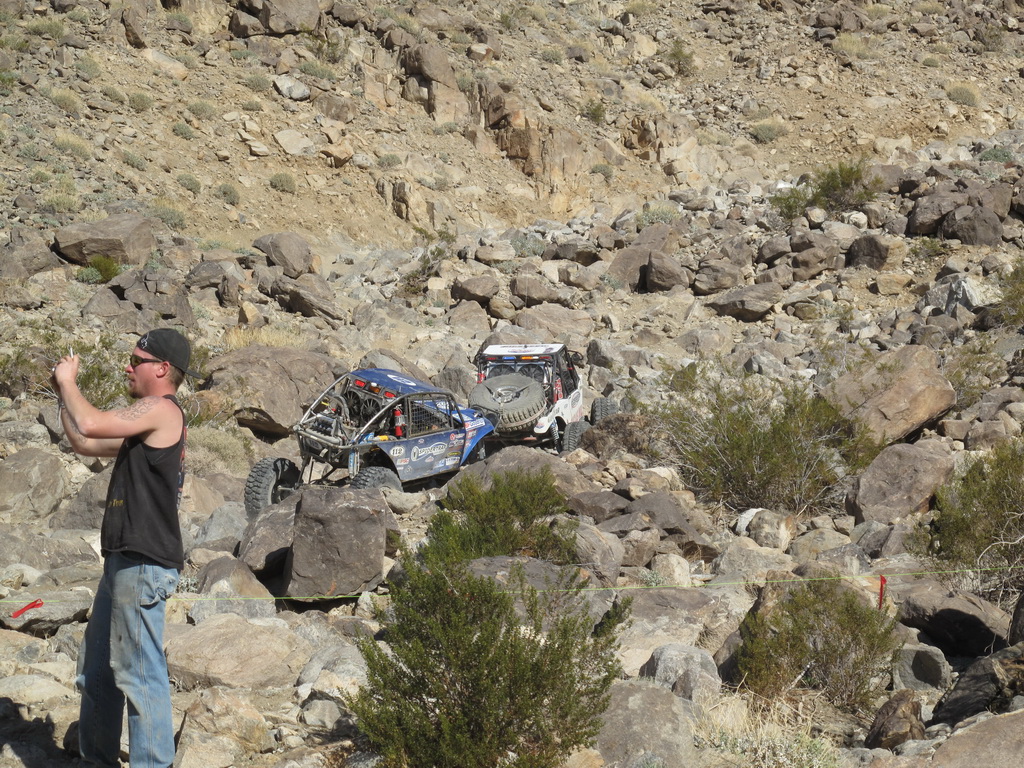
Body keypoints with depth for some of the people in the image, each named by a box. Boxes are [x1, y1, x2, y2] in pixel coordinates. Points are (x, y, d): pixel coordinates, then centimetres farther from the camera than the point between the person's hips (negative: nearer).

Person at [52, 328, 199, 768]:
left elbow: (90, 424, -21)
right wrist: (63, 394, 18)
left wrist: (69, 382, -4)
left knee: (139, 673, -9)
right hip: (124, 561, 11)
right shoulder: (147, 425, 20)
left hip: (144, 565, -11)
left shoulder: (161, 409, -10)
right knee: (96, 672, 16)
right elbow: (84, 442, 27)